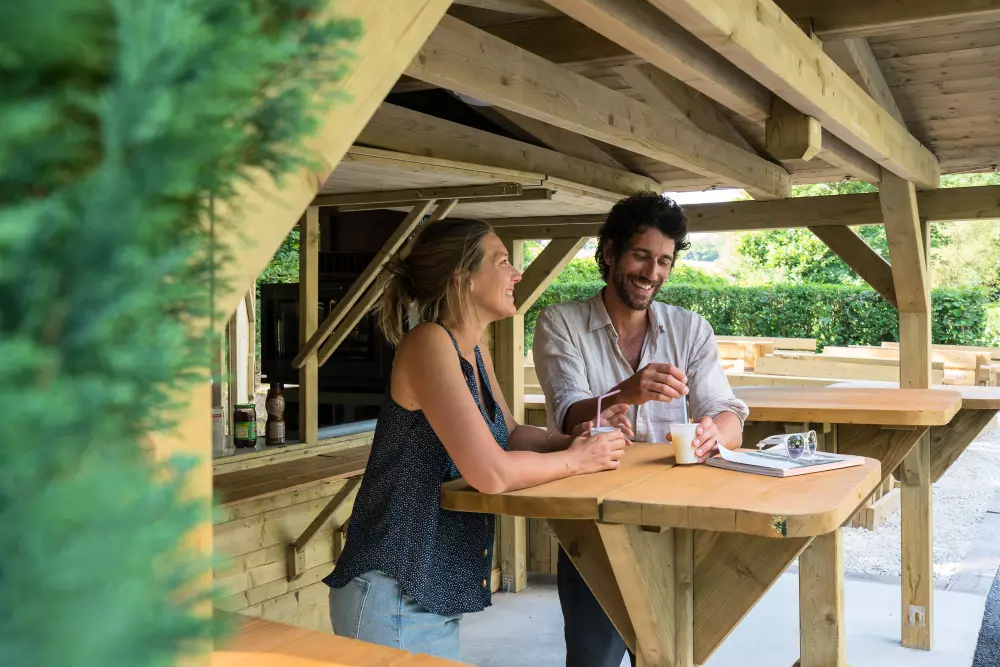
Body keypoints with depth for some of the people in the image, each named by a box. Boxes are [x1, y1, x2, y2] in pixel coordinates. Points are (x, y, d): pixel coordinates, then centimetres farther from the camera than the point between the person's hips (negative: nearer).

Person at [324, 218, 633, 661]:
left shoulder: (473, 353, 7)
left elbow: (511, 434, 15)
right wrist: (573, 461, -13)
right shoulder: (430, 343, -21)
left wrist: (573, 439, -4)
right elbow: (491, 473, -29)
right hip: (393, 597, -8)